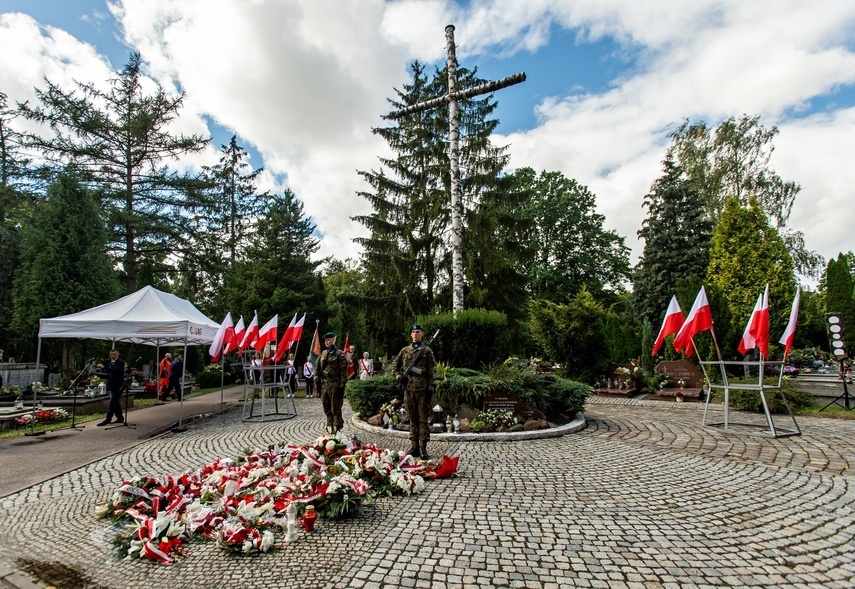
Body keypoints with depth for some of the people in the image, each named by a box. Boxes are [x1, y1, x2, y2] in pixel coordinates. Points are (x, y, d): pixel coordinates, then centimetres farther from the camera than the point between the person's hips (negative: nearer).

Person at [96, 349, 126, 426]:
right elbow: (109, 373, 19)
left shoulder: (120, 362, -11)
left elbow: (115, 370, -27)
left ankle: (108, 419, -7)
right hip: (112, 386, 9)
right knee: (116, 402, 13)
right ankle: (120, 418, 21)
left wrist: (104, 367, -28)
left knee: (112, 402, -10)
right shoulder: (110, 362, 16)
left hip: (118, 386, -9)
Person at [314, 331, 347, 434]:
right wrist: (317, 380, 4)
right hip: (324, 385, 6)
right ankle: (329, 426, 23)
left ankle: (336, 428, 9)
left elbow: (344, 371, -8)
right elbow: (318, 368, 17)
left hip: (334, 386, -6)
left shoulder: (339, 354, -5)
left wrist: (342, 386, -13)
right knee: (327, 409, 12)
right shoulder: (323, 354, 14)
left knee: (335, 408, -1)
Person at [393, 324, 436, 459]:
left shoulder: (427, 351, 2)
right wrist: (398, 376, 1)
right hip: (409, 389, 3)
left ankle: (423, 447, 6)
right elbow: (395, 365, 19)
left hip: (423, 389, -3)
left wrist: (430, 389, -6)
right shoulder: (404, 350, 10)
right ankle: (414, 445, 19)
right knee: (413, 418, 11)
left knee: (423, 418, 1)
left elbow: (431, 372, -1)